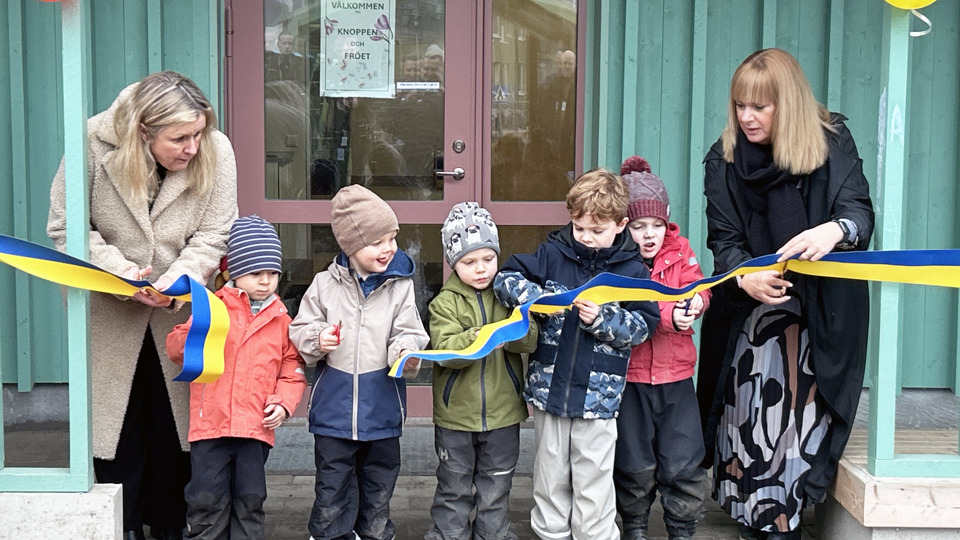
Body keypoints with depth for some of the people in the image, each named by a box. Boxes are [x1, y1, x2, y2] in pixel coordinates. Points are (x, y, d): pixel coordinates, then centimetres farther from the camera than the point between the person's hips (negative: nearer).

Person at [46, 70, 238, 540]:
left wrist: (176, 279, -30)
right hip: (109, 313, -1)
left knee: (174, 420, 10)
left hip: (179, 313, 1)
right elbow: (66, 227, -13)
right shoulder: (94, 144, -20)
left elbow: (212, 237, -13)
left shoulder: (216, 152, -17)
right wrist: (119, 271, -27)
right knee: (115, 417, 9)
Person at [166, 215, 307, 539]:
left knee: (250, 500, 9)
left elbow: (293, 368, 13)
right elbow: (175, 348, 3)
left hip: (257, 426, 2)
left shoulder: (280, 318, 10)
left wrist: (284, 402, -3)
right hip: (210, 423, -2)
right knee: (208, 500, 2)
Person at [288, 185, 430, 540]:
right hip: (334, 407, 0)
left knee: (378, 489, 15)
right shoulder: (325, 284, -2)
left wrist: (406, 352, -25)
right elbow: (299, 332, 3)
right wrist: (317, 341, -17)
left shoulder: (400, 285, -2)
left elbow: (408, 333, -4)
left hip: (382, 408, 1)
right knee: (331, 488, 9)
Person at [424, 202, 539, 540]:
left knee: (495, 492, 14)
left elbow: (531, 343, -9)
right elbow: (445, 351, -20)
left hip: (502, 411, 2)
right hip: (455, 414, -2)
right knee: (454, 490, 11)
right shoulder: (445, 303, -6)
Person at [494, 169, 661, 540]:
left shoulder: (632, 269, -2)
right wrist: (536, 297, -19)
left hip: (598, 397, -2)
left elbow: (644, 325, -6)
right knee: (550, 482, 16)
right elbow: (505, 278, -1)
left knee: (594, 489, 3)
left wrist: (602, 319, -20)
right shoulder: (552, 254, 2)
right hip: (549, 389, 2)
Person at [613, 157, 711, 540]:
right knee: (635, 464, 10)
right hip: (629, 376, -2)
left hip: (676, 376, 3)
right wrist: (669, 316, -30)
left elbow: (696, 286, -6)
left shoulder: (679, 251, 5)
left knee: (683, 462, 4)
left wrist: (695, 301, -28)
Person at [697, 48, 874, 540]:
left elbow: (861, 212, -12)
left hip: (824, 312, -1)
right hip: (751, 310, 1)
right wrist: (745, 277, -25)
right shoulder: (725, 159, 0)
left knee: (804, 410, -7)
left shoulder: (832, 143, -3)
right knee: (752, 410, -6)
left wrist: (834, 231, -37)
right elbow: (723, 239, -3)